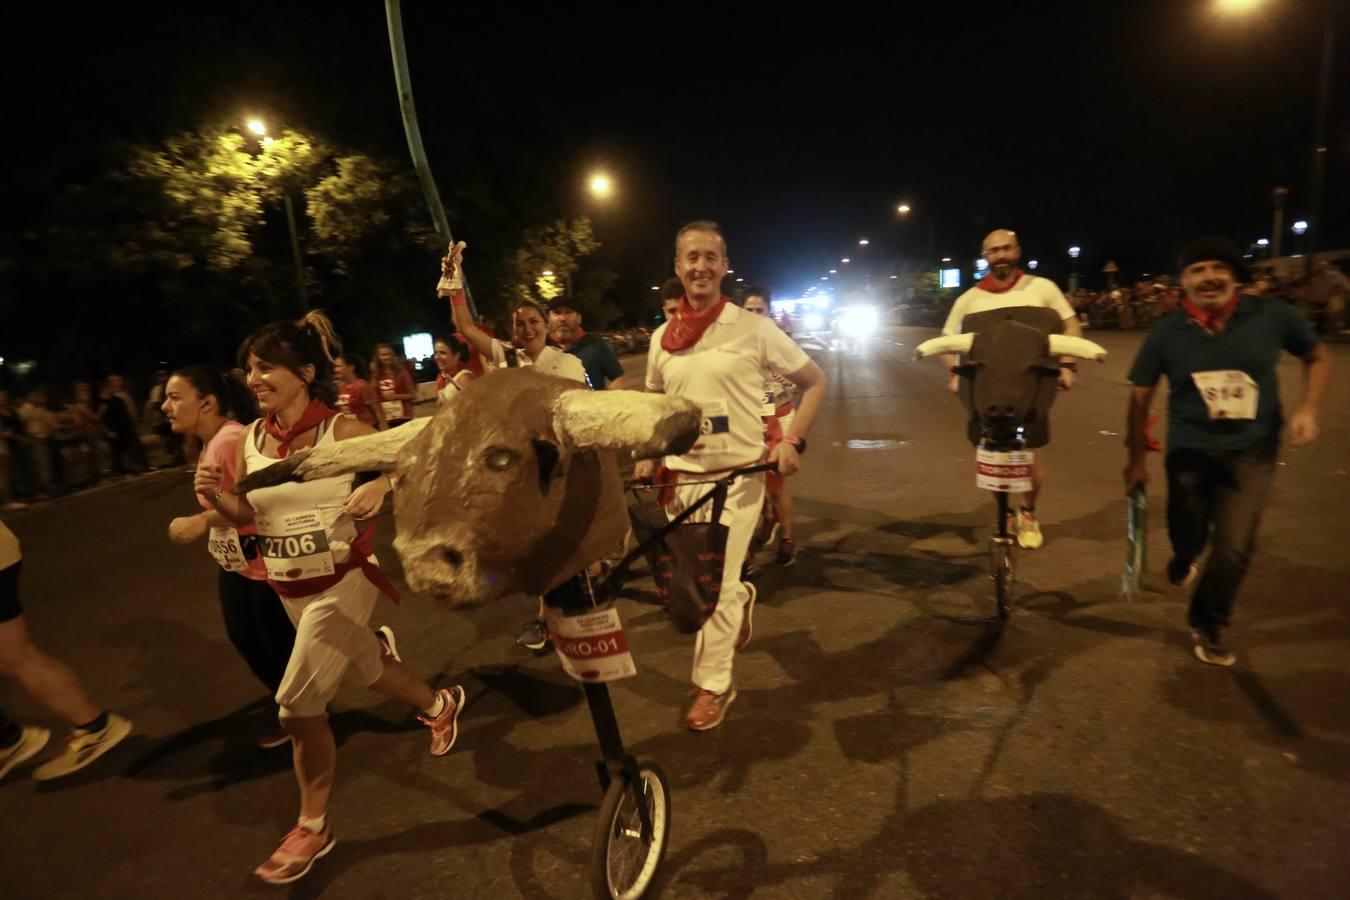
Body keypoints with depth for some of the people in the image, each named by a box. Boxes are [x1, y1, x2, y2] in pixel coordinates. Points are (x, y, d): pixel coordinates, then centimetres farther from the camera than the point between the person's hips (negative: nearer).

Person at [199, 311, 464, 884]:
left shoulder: (341, 431, -17)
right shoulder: (250, 442, -1)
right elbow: (249, 515, 7)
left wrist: (380, 486, -34)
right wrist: (217, 499, -14)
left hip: (343, 581, -6)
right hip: (289, 590, 6)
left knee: (298, 703, -6)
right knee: (368, 672, 22)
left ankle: (313, 828, 18)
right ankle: (440, 704, 52)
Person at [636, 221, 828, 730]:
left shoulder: (752, 328, -8)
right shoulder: (662, 337, 5)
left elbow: (815, 382, -1)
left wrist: (793, 441, -12)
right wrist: (648, 455, 5)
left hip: (737, 474, -4)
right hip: (680, 475, 5)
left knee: (715, 586, -2)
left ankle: (712, 687, 19)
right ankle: (742, 599, 48)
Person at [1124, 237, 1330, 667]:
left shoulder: (1272, 316, -11)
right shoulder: (1166, 332, -12)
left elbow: (1318, 357, 7)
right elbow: (1140, 396, -3)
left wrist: (1307, 409, -10)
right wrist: (1136, 459, -1)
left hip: (1252, 449, 0)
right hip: (1190, 448, 0)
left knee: (1233, 547, -5)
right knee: (1188, 537, 13)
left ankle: (1208, 625, 21)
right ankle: (1184, 560, 54)